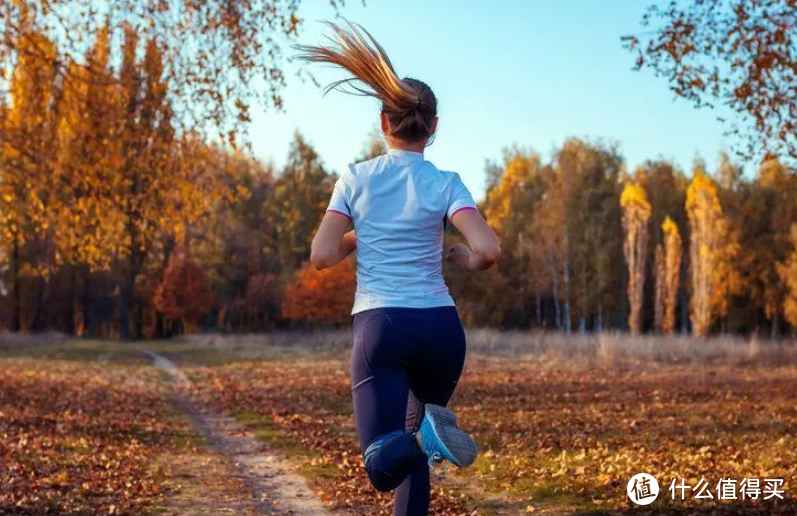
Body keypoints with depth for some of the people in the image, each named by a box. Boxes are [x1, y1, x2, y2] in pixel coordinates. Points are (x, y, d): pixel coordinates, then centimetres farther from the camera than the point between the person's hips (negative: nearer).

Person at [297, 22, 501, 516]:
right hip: (439, 326, 1)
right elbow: (489, 249, -15)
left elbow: (323, 255, -3)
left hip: (379, 326, -1)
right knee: (416, 447, 22)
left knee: (383, 465, -4)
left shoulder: (355, 178, 3)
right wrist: (465, 258, 9)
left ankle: (426, 432, -36)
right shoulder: (444, 184, -1)